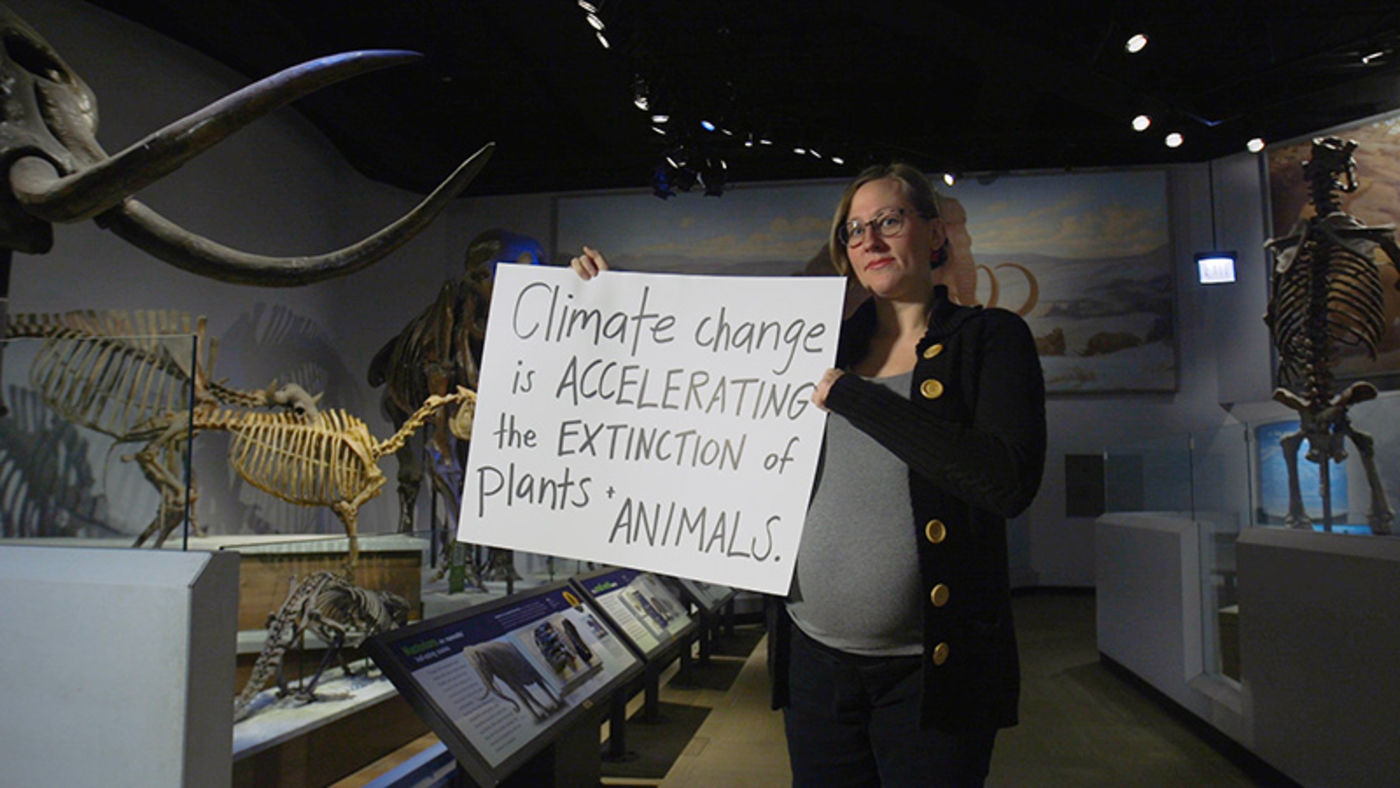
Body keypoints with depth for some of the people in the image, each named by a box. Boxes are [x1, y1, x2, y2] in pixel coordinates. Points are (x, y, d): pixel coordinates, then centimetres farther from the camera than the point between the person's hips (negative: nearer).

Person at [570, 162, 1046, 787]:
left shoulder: (989, 338, -3)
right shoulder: (826, 346, 8)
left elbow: (1010, 481, -18)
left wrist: (854, 395, -17)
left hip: (929, 667, -3)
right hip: (815, 655, 4)